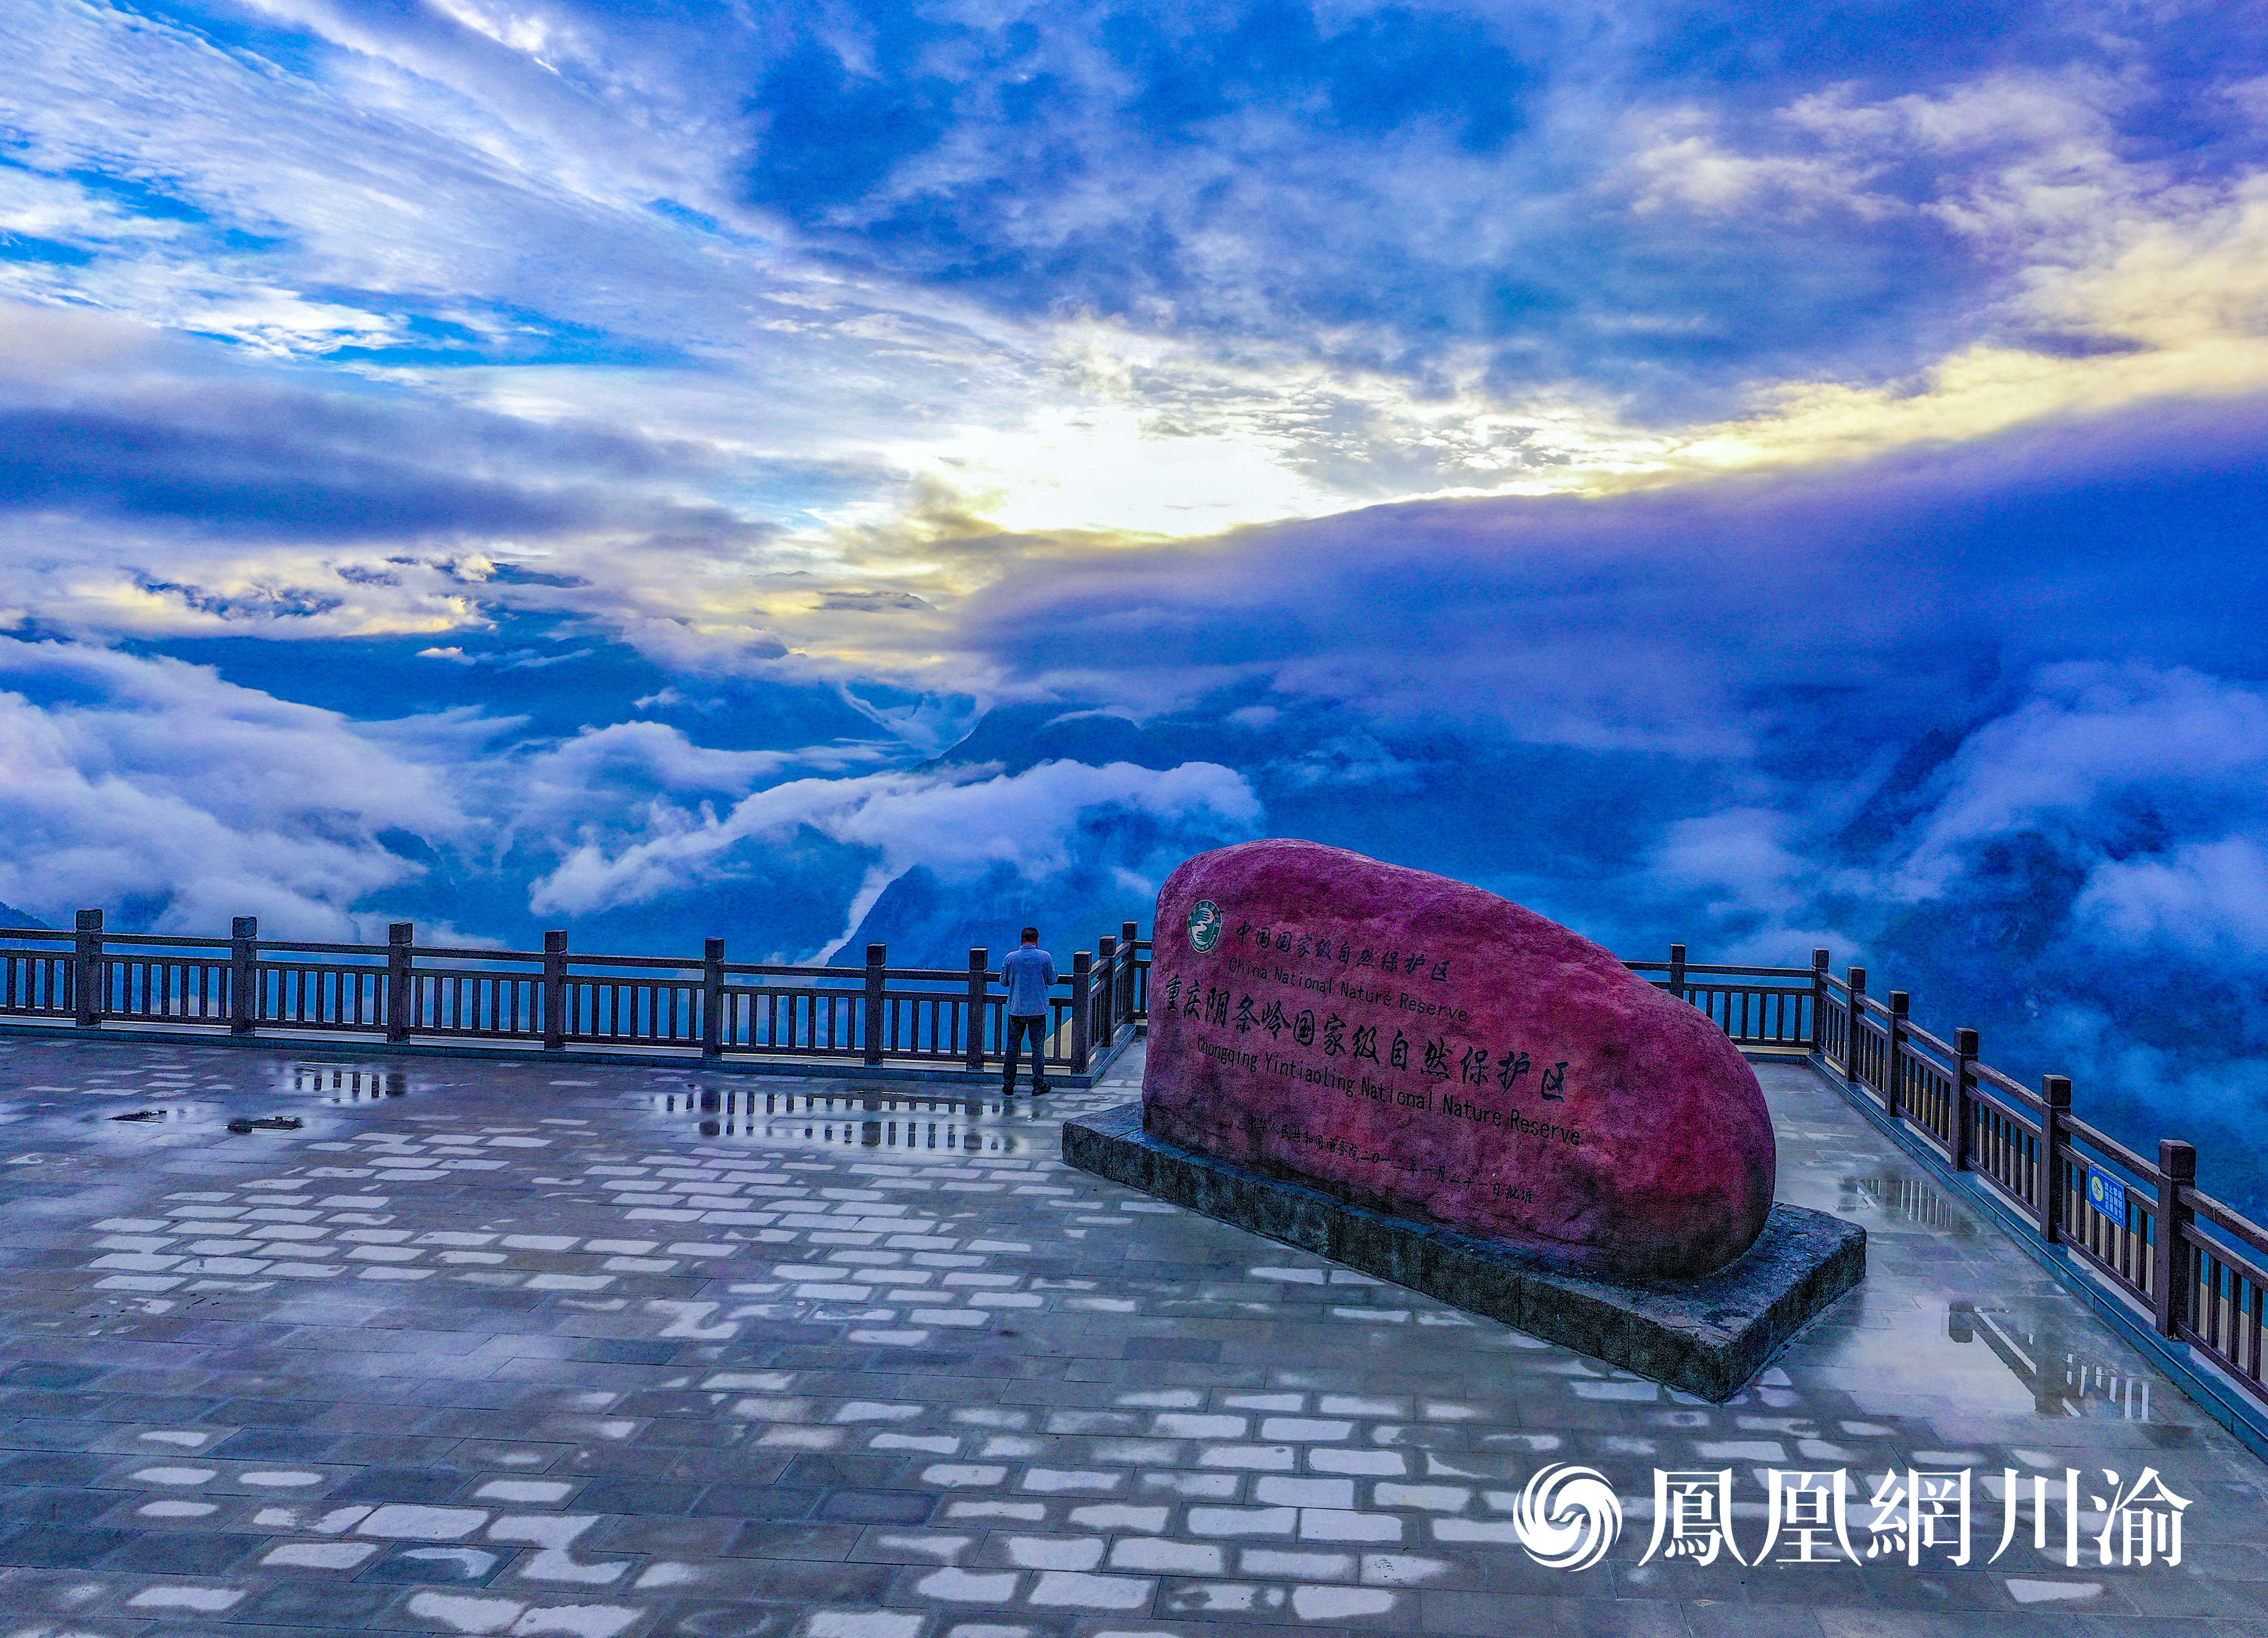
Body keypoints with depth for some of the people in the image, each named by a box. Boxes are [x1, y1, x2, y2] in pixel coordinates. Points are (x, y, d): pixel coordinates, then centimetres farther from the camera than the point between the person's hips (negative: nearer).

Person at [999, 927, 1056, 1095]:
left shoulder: (1011, 958, -5)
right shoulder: (1045, 957, -7)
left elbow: (1004, 981, 5)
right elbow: (1052, 980, 1)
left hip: (1016, 1009, 1)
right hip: (1038, 1010, -1)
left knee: (1013, 1047, 9)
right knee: (1038, 1048, 6)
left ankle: (1008, 1084, 13)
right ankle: (1038, 1084, 9)